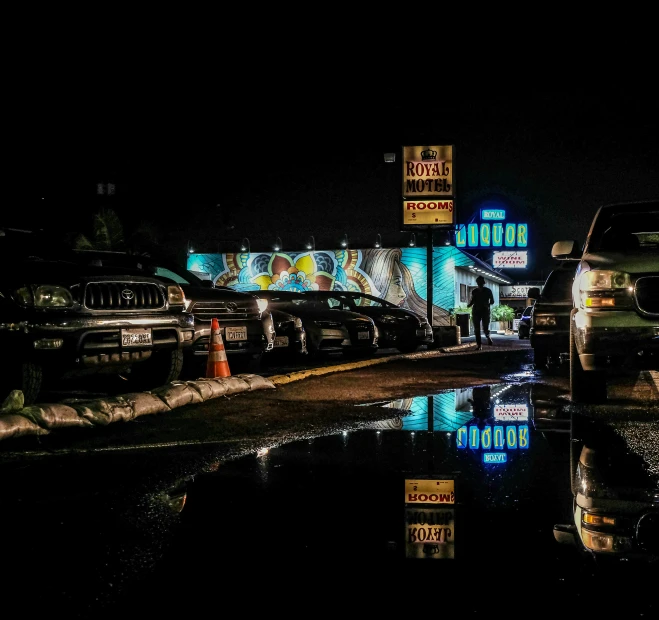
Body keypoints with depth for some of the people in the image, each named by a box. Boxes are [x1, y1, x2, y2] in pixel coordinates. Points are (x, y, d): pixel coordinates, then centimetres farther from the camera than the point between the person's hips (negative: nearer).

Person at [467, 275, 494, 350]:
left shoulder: (488, 291, 1)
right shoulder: (474, 291, 6)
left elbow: (492, 301, 3)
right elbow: (472, 301, 11)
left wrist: (488, 304, -18)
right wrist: (469, 305, -11)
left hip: (485, 311, -2)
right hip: (476, 311, 2)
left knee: (486, 328, -10)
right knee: (477, 329, -4)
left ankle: (488, 337, 23)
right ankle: (478, 345, 2)